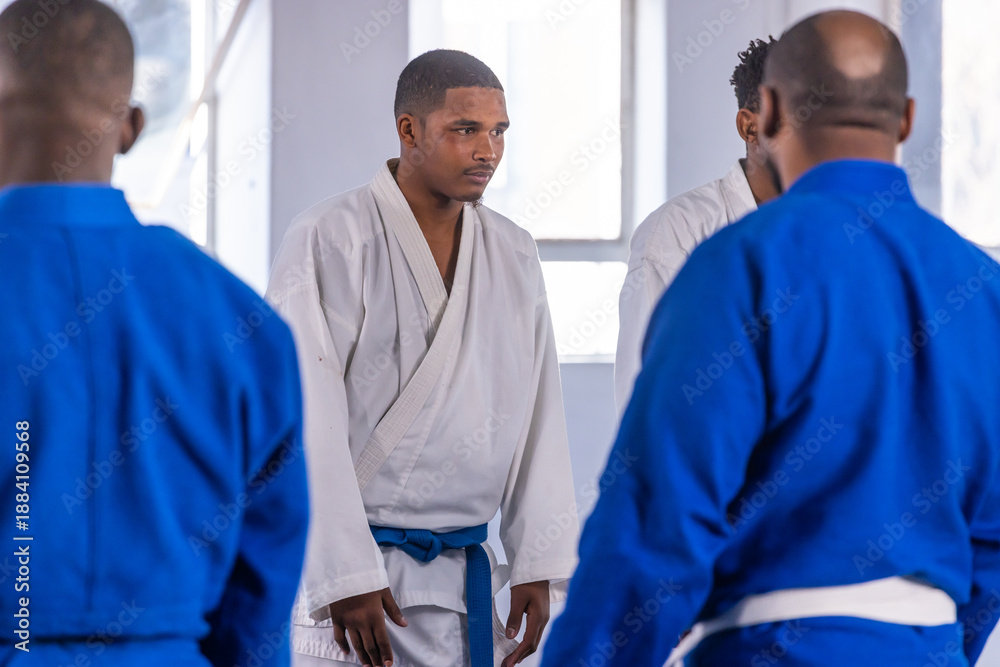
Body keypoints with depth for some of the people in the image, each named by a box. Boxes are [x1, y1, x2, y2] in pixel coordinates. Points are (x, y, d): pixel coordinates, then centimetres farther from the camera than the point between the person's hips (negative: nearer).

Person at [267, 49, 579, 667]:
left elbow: (539, 415, 10)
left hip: (461, 580, 5)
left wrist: (539, 567, 2)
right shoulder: (328, 243, -8)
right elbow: (309, 425, -13)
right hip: (340, 571, -5)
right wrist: (346, 579, -17)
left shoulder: (514, 256, 10)